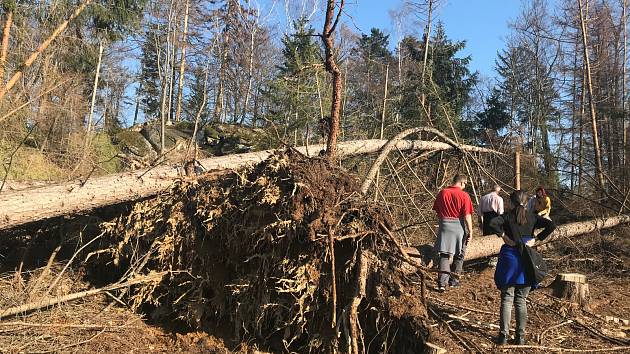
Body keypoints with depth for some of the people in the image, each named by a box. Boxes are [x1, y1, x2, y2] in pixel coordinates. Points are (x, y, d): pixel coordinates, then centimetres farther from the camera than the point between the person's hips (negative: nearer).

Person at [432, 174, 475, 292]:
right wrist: (470, 231, -4)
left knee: (444, 254, 2)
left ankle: (442, 282, -8)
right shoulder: (464, 195, -10)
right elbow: (467, 216, -11)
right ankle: (453, 280, 23)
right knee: (459, 255, 15)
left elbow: (437, 211, 9)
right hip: (458, 226, -2)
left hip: (444, 225, 2)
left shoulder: (442, 193, 1)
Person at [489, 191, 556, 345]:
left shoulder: (508, 216, -3)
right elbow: (551, 225, -3)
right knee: (521, 300, 11)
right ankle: (520, 336, 12)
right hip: (527, 260, 3)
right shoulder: (532, 216, 5)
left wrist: (503, 235, -10)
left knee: (507, 299, 5)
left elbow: (492, 223, -22)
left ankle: (504, 335, 5)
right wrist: (536, 239, -1)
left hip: (509, 257, -2)